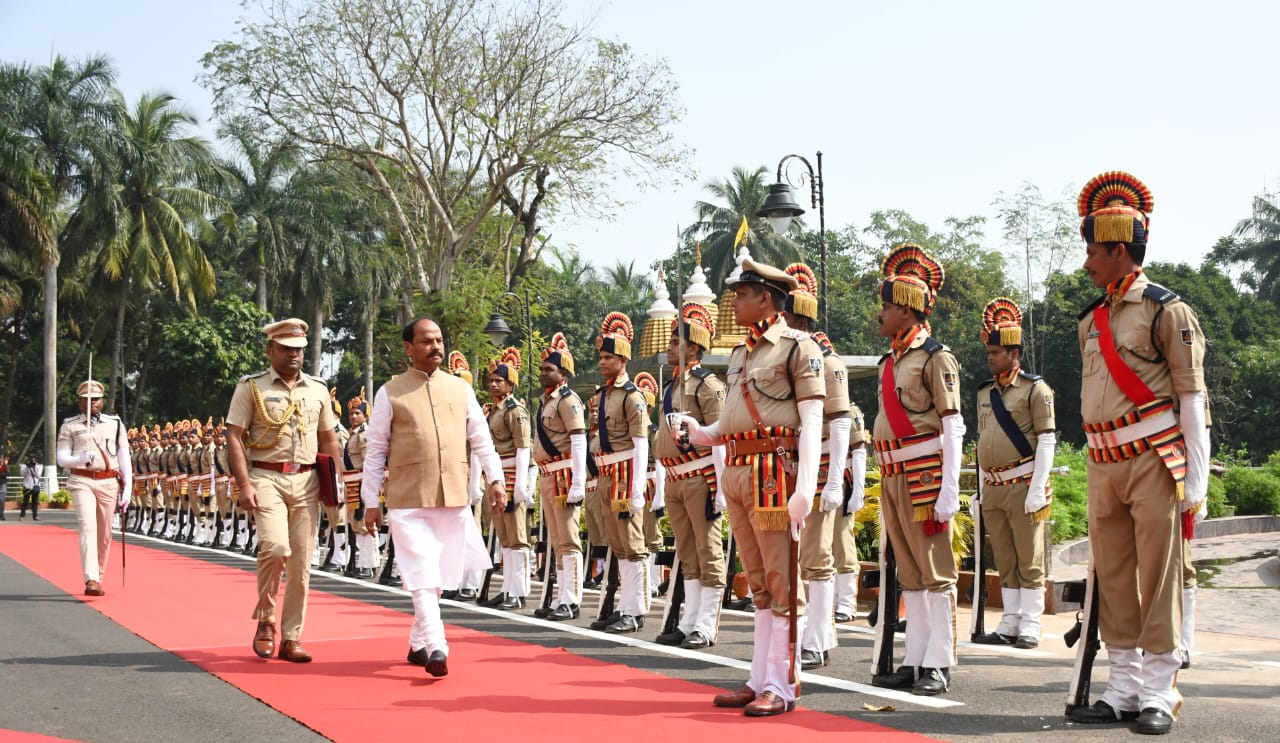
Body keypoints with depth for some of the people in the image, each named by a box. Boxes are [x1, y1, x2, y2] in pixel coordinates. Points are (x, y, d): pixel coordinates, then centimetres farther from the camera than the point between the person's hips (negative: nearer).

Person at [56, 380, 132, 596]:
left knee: (104, 533, 8)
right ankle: (91, 580, -27)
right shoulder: (69, 426, 6)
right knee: (88, 527, -18)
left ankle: (99, 578, 24)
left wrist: (127, 489, 1)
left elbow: (124, 458, 8)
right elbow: (61, 458, 4)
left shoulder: (116, 424, 9)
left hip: (109, 483, 2)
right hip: (82, 481, -2)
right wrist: (80, 459, -18)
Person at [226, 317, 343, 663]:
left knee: (301, 563, 2)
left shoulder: (317, 389, 14)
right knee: (276, 547, -22)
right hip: (267, 477, -4)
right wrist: (245, 485, -13)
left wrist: (334, 480, 8)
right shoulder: (251, 387, 2)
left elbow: (328, 438, 20)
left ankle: (291, 638, 12)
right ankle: (265, 621, 1)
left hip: (306, 481, 4)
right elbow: (234, 437, -2)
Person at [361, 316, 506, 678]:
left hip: (454, 499, 4)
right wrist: (370, 502, -1)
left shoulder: (460, 388, 9)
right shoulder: (390, 392, 0)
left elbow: (481, 438, 12)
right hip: (408, 501, -4)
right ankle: (436, 649, -15)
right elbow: (375, 450, 1)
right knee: (422, 576, -11)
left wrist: (495, 479, 1)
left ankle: (417, 644, 24)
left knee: (437, 577, 10)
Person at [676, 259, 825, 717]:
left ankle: (780, 687, 0)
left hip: (774, 472, -8)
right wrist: (699, 433, 2)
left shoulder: (798, 348, -5)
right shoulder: (740, 354, 18)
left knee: (781, 582, -4)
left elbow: (811, 423, -10)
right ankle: (759, 680, 18)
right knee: (758, 585, 12)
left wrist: (805, 489, -18)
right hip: (737, 474, 8)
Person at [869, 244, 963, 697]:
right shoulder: (890, 361, 16)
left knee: (935, 570, -3)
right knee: (909, 574, 11)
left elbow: (953, 427, -11)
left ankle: (939, 665, 2)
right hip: (893, 477, 8)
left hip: (925, 475, -8)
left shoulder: (935, 358, -7)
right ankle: (915, 662, 17)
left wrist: (949, 489, -17)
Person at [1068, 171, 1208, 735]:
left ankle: (1160, 695, 4)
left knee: (1158, 577, -2)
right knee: (1113, 580, 8)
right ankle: (1124, 689, 16)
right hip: (1104, 468, 7)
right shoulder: (1091, 320, 15)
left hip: (1154, 461, -6)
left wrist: (1195, 481, -10)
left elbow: (1192, 397, -6)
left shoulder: (1165, 310, -5)